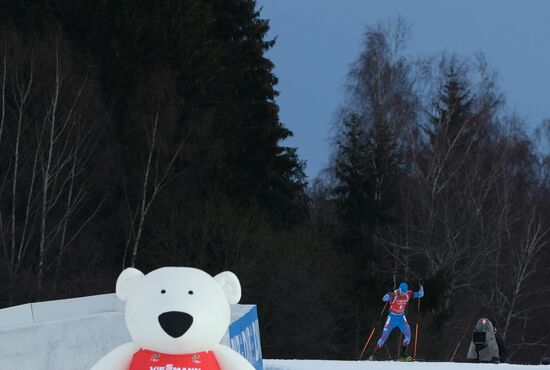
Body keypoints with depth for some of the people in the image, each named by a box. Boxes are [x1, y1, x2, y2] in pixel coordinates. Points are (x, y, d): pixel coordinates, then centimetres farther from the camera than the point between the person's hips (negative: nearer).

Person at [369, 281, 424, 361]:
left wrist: (421, 287, -24)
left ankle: (403, 354, 1)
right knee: (384, 337, -4)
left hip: (401, 318, 3)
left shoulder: (409, 294, -11)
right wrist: (389, 294, -59)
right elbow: (384, 299, -39)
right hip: (392, 317, -3)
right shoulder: (394, 294, -24)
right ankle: (375, 354, 11)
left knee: (408, 335, -14)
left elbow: (420, 295, -6)